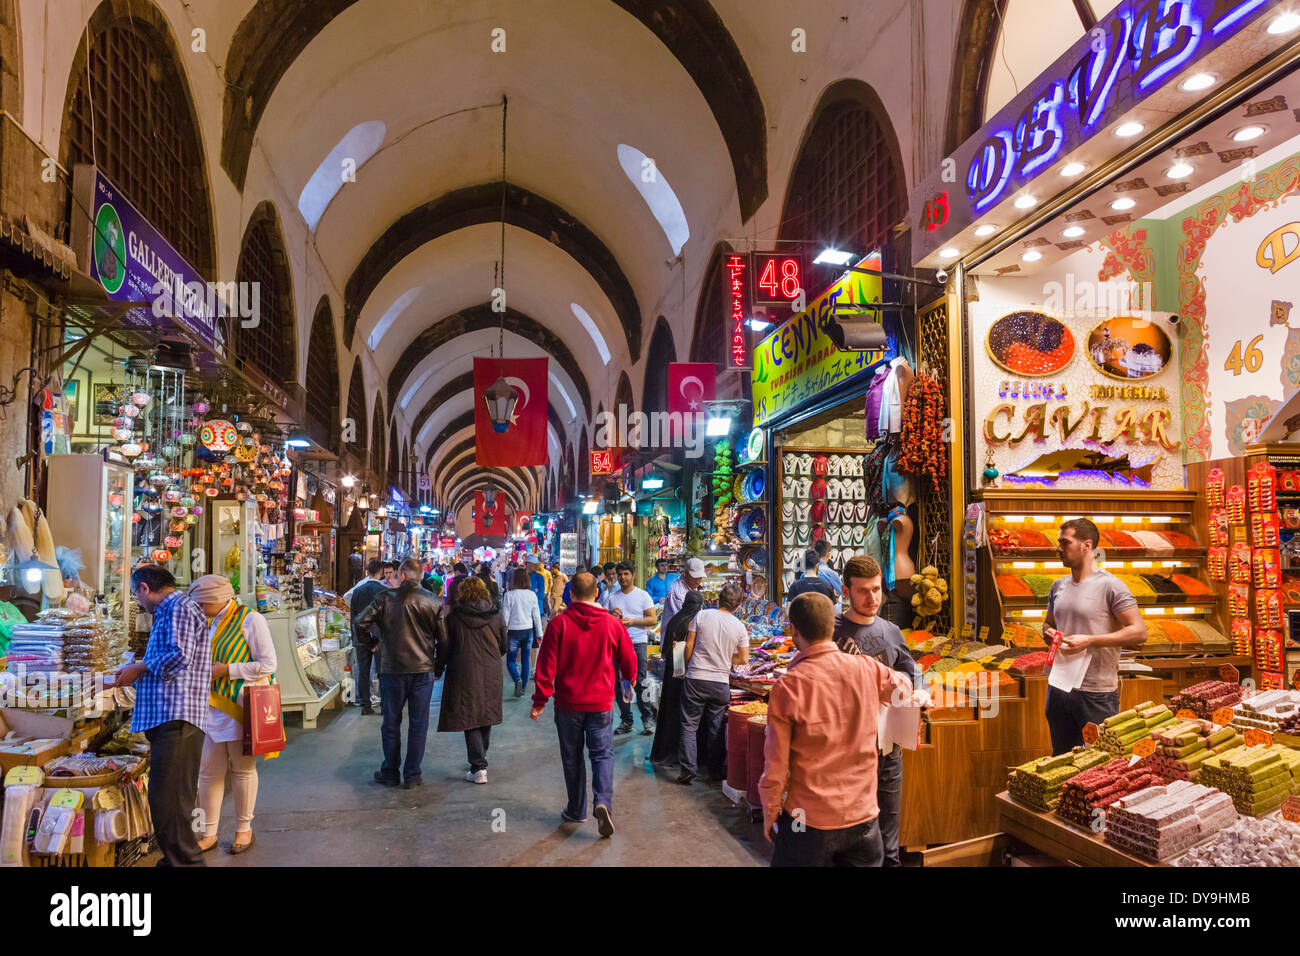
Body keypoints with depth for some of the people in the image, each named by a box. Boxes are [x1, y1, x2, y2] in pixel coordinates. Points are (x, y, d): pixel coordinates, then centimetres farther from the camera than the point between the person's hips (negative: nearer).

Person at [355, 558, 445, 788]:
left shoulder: (385, 598, -5)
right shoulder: (433, 602, -3)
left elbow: (360, 625, -9)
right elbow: (444, 639, -1)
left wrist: (371, 641, 11)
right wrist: (438, 666, 12)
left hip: (392, 669, 0)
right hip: (423, 670, 0)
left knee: (391, 724, 13)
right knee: (418, 724, 9)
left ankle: (390, 773, 22)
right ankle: (412, 775, 14)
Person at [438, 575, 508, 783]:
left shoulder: (454, 617, -7)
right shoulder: (496, 615, 1)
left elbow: (445, 647, -2)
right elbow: (503, 646, 10)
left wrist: (440, 667, 14)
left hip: (464, 674, -3)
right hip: (491, 674, 3)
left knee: (469, 719, 1)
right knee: (486, 717, 16)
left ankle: (478, 767, -5)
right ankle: (480, 761, 29)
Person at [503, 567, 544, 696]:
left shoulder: (509, 595, -13)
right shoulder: (532, 595, -3)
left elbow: (505, 616, -9)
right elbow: (536, 615, 3)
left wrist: (503, 633, 1)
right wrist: (539, 633, 12)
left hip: (514, 631, -3)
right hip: (528, 630, 3)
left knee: (510, 660, 8)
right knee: (525, 661, 13)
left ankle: (517, 679, -18)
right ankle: (523, 688, 17)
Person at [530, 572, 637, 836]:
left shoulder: (558, 624, -10)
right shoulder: (613, 623, -5)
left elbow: (546, 665, -9)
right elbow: (629, 661, 5)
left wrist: (540, 700, -2)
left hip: (568, 703, 0)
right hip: (601, 703, 0)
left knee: (572, 757, 14)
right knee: (602, 754, 7)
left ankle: (576, 811, 23)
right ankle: (603, 802, -14)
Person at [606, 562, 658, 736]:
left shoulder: (643, 595, 4)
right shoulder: (611, 597, 12)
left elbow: (652, 619, -3)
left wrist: (632, 621, -15)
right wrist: (610, 614, -10)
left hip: (638, 642, -3)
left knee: (640, 682, -9)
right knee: (619, 683, 4)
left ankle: (648, 719, 4)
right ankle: (626, 721, 13)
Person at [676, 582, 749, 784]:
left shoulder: (702, 615, -6)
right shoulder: (739, 627, -1)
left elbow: (689, 646, -3)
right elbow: (743, 659, 4)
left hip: (695, 679, -1)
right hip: (721, 683, 2)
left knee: (689, 725, 6)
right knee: (716, 727, 14)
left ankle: (688, 768, 0)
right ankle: (716, 769, 20)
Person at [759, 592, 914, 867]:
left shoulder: (788, 686, -16)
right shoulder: (867, 669, -6)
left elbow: (776, 766, -11)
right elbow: (903, 688, 18)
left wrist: (769, 817, 2)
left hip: (809, 823, -3)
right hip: (863, 814, 3)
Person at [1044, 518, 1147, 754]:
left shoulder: (1110, 586, -9)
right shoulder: (1058, 586, 11)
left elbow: (1139, 632, -14)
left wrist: (1089, 641, -20)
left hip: (1096, 693, -6)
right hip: (1059, 688, 7)